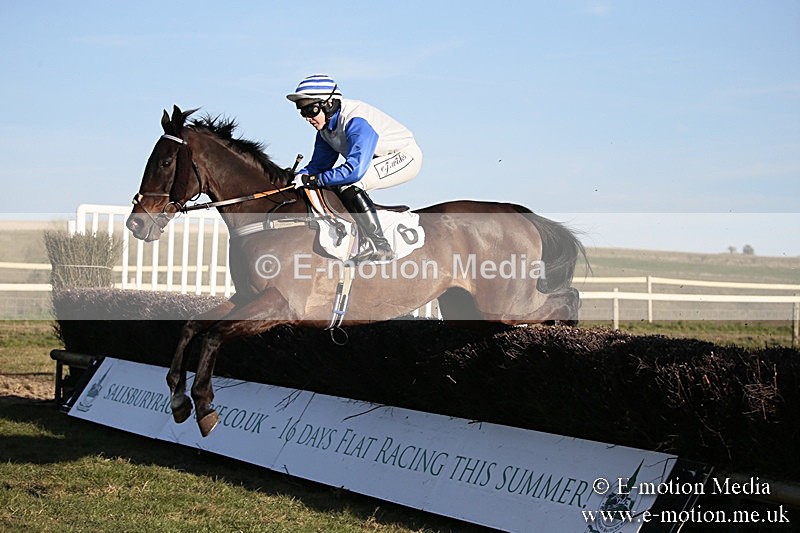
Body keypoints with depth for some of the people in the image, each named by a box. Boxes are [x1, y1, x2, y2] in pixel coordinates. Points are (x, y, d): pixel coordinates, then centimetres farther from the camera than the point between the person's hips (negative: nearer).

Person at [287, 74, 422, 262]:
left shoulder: (356, 121, -31)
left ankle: (379, 247, -25)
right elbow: (319, 164, 6)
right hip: (380, 160, 10)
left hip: (404, 156, -10)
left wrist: (313, 179, -36)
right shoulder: (325, 126, -2)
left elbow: (355, 169, -40)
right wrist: (297, 178, -14)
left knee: (348, 182, -27)